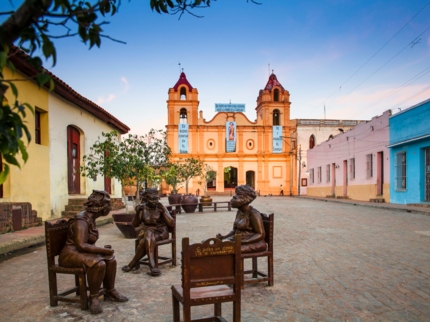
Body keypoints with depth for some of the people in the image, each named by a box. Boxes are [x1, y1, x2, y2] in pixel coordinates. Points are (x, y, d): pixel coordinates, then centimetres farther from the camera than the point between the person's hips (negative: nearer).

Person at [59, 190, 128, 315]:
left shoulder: (90, 218, 8)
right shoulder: (81, 221, -23)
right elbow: (81, 245, -32)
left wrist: (102, 249, -4)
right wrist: (104, 250, -25)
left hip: (83, 252, 10)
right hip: (71, 254, -9)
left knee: (111, 259, -6)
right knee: (98, 263, -33)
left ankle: (110, 292, 9)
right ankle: (93, 298, -16)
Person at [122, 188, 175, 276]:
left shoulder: (161, 208, -5)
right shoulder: (142, 208, 3)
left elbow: (171, 224, -9)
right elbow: (135, 224, 6)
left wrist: (163, 211, -19)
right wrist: (137, 213, -11)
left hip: (161, 232, -2)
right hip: (146, 231, 2)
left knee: (145, 241, -35)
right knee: (149, 234, -36)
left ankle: (133, 264, -22)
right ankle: (152, 266, -39)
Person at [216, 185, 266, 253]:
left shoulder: (253, 213, -16)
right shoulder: (239, 211, 10)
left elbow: (261, 234, -18)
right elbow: (234, 230, 16)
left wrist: (243, 242, -27)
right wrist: (223, 237, -3)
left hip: (254, 243, -8)